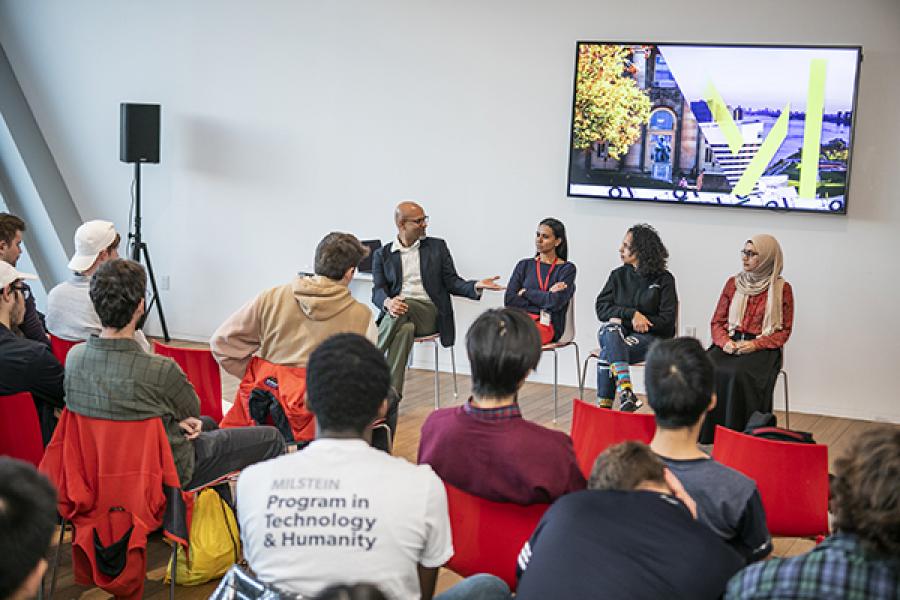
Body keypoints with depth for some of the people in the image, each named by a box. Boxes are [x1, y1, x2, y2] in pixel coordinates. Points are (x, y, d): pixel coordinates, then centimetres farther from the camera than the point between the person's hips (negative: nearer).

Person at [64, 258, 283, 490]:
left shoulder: (74, 357, -14)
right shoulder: (161, 370, -34)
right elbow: (192, 411, -12)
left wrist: (171, 417, -4)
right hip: (169, 474, -7)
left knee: (208, 425, 33)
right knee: (271, 439, 6)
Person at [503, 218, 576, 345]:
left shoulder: (567, 269, 7)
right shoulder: (524, 265, 17)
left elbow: (556, 302, -9)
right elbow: (509, 300, 4)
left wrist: (526, 292, 2)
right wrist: (546, 296, -3)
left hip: (548, 326, -3)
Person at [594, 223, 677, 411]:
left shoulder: (664, 280, 3)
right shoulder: (618, 275, 14)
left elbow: (667, 321, -4)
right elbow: (601, 308, 3)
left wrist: (630, 319, -11)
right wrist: (631, 314, -14)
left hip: (650, 337, -3)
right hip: (616, 332, 3)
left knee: (608, 352, -32)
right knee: (611, 326, -35)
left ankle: (604, 405, -30)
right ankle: (625, 393, -48)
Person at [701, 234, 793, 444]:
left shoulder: (782, 288, 3)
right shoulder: (733, 283, 13)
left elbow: (784, 331, 2)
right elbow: (717, 321, 14)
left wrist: (755, 344, -13)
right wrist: (724, 342, -8)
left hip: (762, 348, -3)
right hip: (729, 343, 3)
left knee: (739, 374, -35)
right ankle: (706, 433, -23)